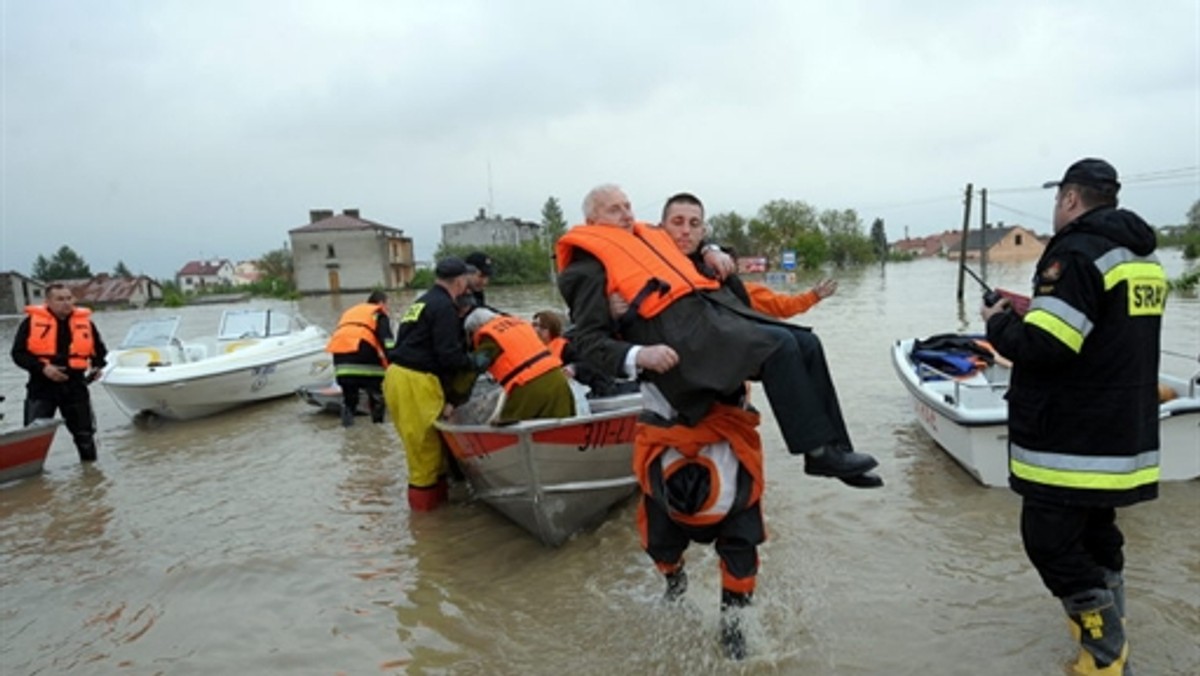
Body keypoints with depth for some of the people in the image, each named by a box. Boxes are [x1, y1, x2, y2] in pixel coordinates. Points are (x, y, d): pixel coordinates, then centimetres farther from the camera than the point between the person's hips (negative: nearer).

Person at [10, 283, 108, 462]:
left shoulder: (85, 321, 4)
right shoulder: (32, 321, -3)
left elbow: (99, 350, 16)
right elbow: (18, 353, -4)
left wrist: (97, 366, -3)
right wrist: (43, 368, -18)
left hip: (75, 386, 2)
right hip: (42, 386, -2)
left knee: (85, 430, 10)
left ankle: (90, 464, 24)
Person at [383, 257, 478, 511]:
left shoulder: (424, 302, 21)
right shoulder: (445, 307, -9)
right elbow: (448, 355, -16)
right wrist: (473, 363, 3)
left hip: (398, 375, 9)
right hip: (415, 382, -9)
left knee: (428, 442, 16)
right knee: (425, 444, 2)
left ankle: (438, 489, 25)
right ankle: (424, 498, 12)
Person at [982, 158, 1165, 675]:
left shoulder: (1077, 252, -18)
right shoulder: (1142, 255, 13)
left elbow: (1043, 346, -25)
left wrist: (998, 324, -6)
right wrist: (1036, 315, 15)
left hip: (1073, 439, -10)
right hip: (1122, 432, 10)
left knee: (1051, 542, 0)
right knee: (1096, 535, 22)